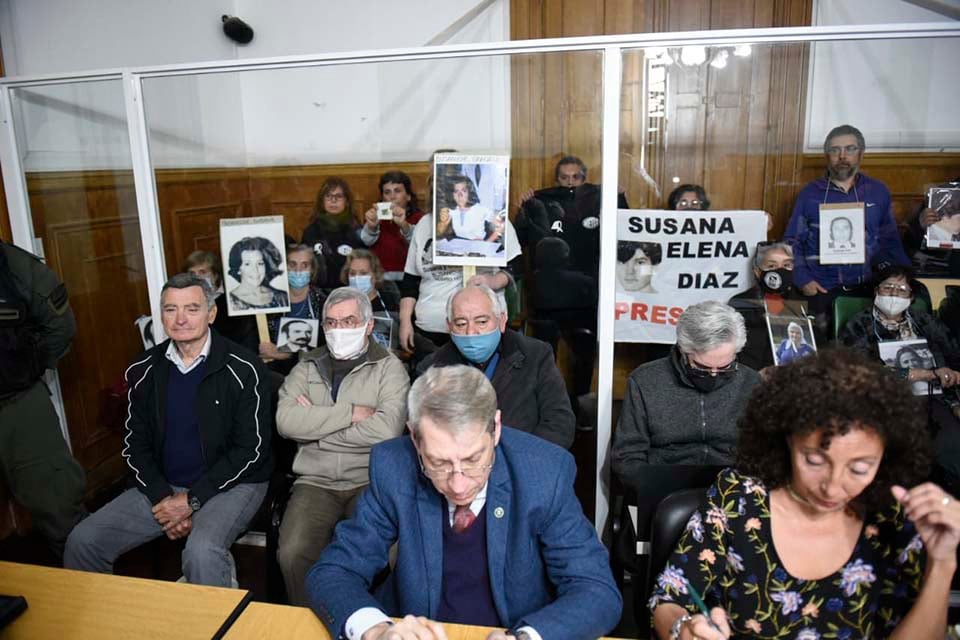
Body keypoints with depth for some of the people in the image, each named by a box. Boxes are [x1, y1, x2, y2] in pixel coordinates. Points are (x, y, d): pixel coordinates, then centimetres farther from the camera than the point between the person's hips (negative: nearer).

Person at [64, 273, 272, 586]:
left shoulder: (242, 369, -12)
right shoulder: (144, 370, 4)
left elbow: (250, 449, -11)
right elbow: (135, 444, 9)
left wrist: (192, 500, -14)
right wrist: (162, 498, -7)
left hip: (231, 484, -5)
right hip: (162, 487, 5)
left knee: (202, 553, -33)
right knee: (82, 542, -7)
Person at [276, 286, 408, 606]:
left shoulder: (389, 368, 3)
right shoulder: (307, 368, 14)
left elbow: (387, 430, -15)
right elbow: (285, 421, -4)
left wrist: (315, 422, -6)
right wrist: (352, 413, -9)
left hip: (370, 481, -2)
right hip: (315, 482, 3)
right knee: (293, 553, -20)